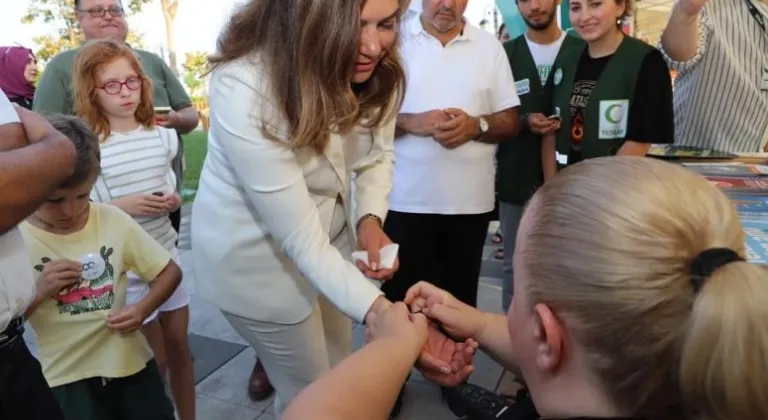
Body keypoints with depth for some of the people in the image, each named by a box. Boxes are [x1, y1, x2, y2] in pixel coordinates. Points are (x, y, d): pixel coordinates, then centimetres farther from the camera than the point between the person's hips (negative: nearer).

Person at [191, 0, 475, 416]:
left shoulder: (376, 69, -16)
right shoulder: (244, 90, -34)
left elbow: (376, 154, -1)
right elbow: (302, 241, -34)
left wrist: (370, 219, -20)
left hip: (328, 231, 6)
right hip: (254, 253, -5)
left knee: (338, 373, 24)